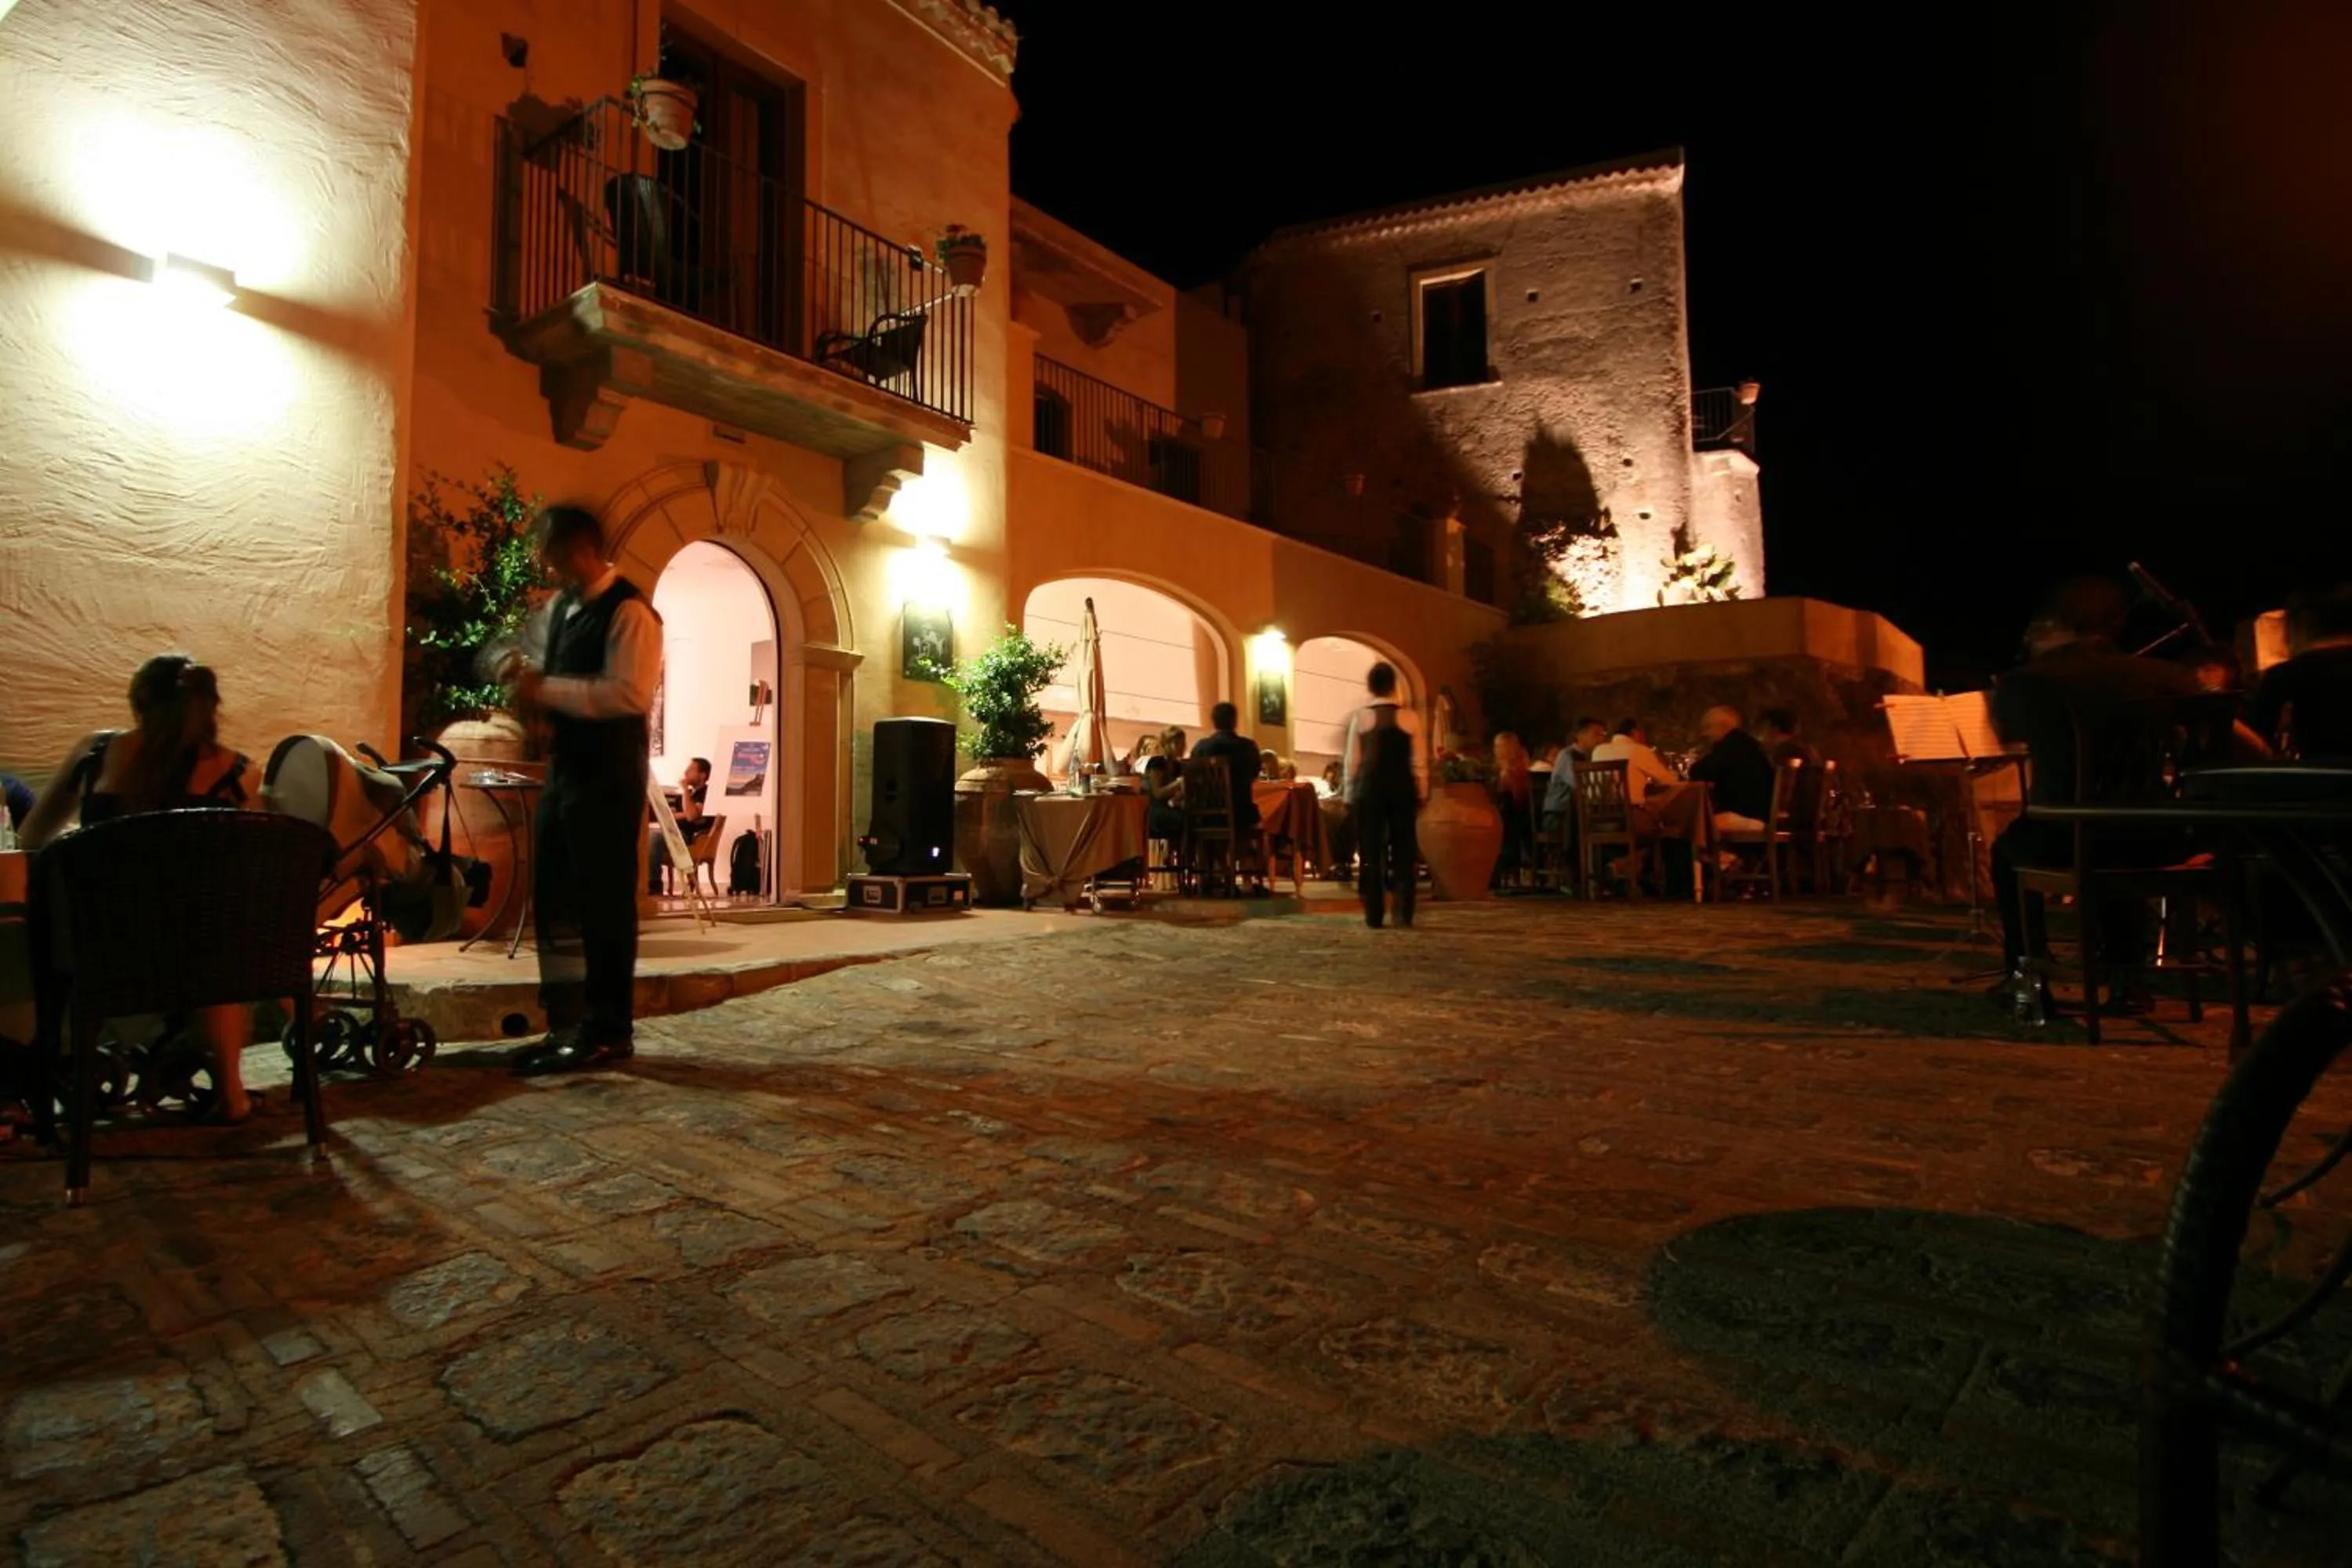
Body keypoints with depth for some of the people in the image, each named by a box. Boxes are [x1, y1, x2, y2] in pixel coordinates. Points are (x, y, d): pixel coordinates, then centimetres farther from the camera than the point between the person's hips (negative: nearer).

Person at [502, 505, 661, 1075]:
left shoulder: (628, 610, -13)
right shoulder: (561, 607, 15)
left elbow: (631, 692, -23)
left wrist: (547, 690, -20)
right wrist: (533, 681, 5)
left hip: (608, 774, -9)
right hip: (565, 766, 9)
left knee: (605, 901, -2)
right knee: (553, 898, 11)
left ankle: (608, 1031, 9)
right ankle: (567, 1024, 21)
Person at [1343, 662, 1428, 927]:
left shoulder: (1360, 717, -4)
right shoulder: (1410, 719, -2)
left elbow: (1352, 761, -1)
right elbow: (1419, 762, 0)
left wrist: (1350, 795, 6)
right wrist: (1422, 794, 9)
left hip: (1369, 789, 0)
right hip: (1402, 789, 1)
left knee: (1370, 852, 6)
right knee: (1404, 851, 9)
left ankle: (1374, 915, 6)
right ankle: (1404, 913, 7)